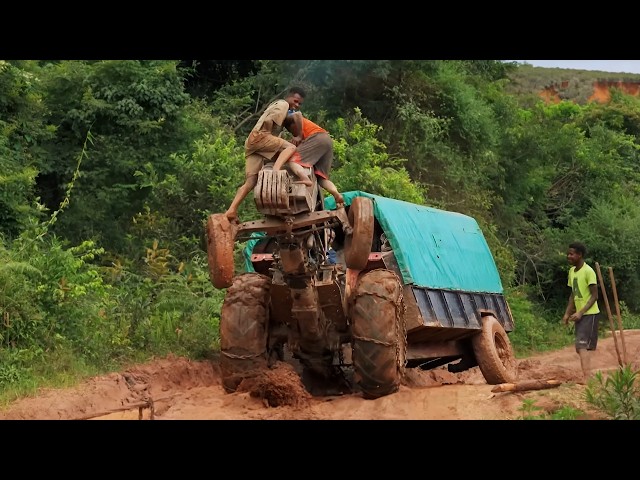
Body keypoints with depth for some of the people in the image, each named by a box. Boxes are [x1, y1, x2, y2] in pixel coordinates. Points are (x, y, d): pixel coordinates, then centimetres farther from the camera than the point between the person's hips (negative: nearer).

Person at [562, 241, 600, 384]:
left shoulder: (588, 272, -16)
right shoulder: (572, 271, 9)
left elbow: (594, 296, -16)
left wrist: (581, 312, -23)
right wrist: (567, 313, 10)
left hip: (589, 314, -8)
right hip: (579, 314, 8)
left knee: (582, 345, -17)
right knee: (581, 346, 11)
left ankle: (586, 376, -24)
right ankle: (587, 375, 19)